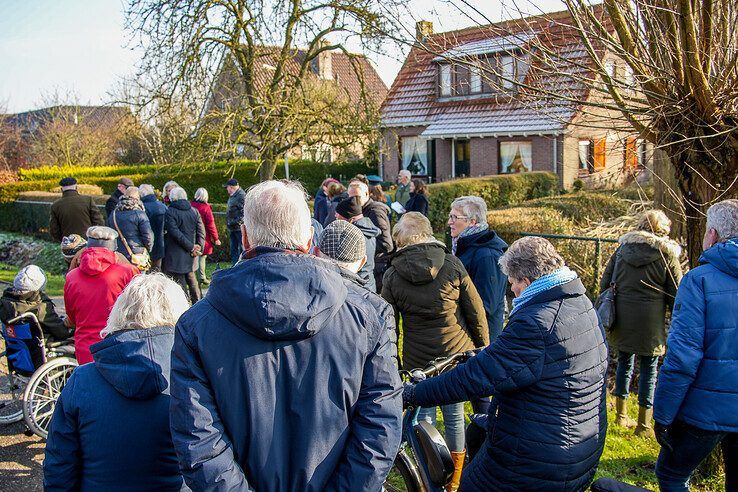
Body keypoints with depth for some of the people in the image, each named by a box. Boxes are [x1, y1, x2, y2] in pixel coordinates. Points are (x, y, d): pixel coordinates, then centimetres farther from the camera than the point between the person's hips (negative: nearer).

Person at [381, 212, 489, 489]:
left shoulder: (392, 276, -8)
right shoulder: (452, 264, -9)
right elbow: (475, 310, -4)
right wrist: (483, 344, 10)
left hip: (418, 360, -1)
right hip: (457, 352, 1)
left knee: (424, 419, 14)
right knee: (455, 416, 16)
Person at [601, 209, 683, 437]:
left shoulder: (622, 250, 6)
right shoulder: (667, 255, -5)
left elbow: (605, 283, 9)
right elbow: (676, 295, -3)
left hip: (621, 319, 4)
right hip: (650, 321, -4)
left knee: (624, 362, 17)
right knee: (649, 369, 6)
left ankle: (621, 415, 27)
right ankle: (643, 424, 13)